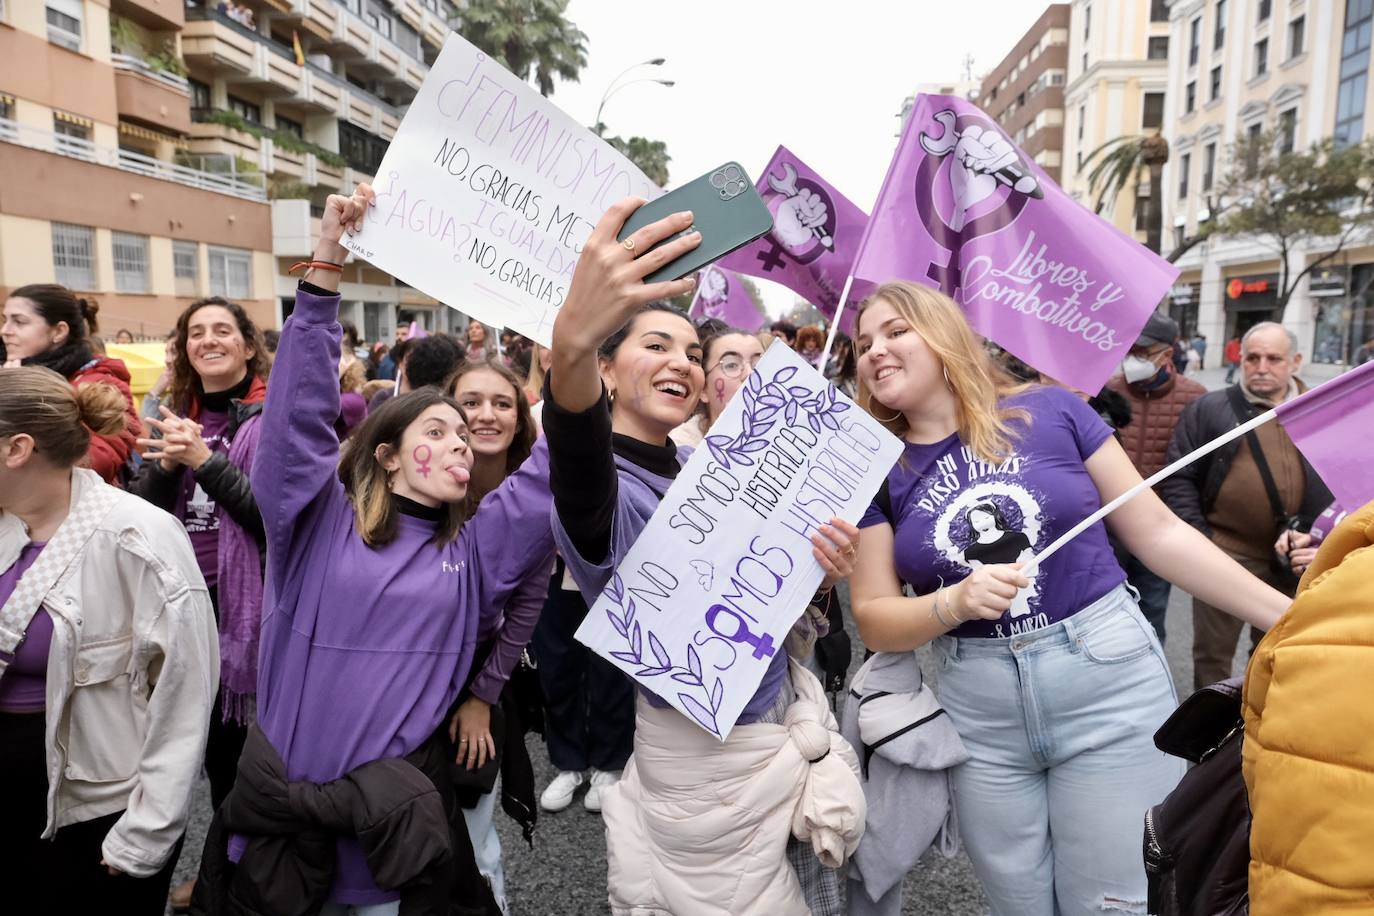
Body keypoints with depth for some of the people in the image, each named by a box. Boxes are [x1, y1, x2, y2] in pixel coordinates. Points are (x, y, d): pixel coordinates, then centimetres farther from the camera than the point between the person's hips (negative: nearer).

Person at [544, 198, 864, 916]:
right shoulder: (601, 487, -19)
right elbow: (577, 451, -45)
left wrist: (815, 568, -14)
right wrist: (572, 338, -66)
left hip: (790, 717, 8)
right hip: (707, 762, -7)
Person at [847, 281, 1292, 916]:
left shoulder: (1051, 412, -4)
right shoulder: (878, 472, -1)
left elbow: (1158, 533, 1)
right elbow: (875, 619, -3)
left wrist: (1287, 616, -1)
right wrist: (956, 602, -21)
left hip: (1109, 682, -1)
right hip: (978, 712, 2)